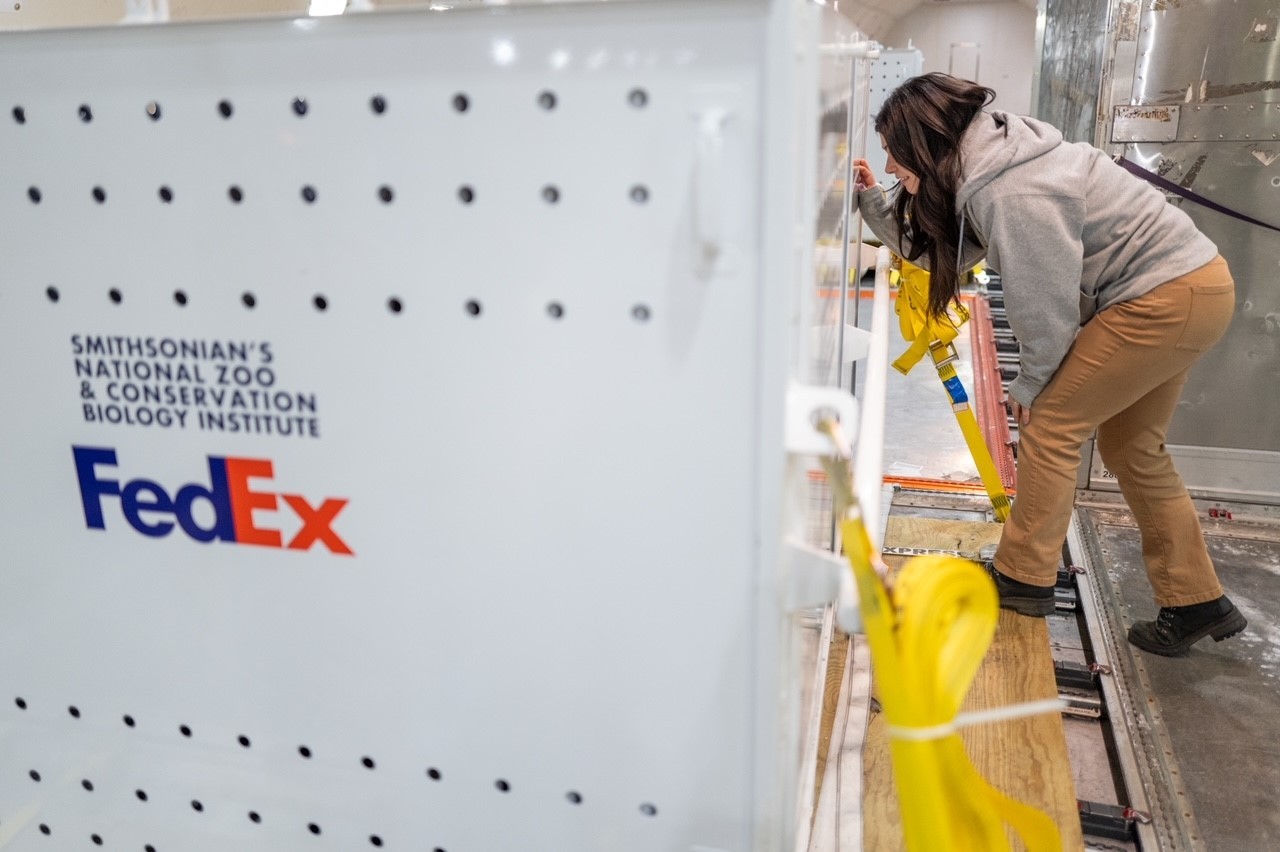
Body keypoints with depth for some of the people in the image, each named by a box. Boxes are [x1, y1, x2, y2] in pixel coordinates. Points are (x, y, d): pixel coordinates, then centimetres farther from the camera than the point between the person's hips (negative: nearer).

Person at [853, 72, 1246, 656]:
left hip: (1171, 295, -10)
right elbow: (932, 248, 9)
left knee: (1052, 422, -6)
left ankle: (1023, 578, 7)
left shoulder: (1015, 193, -27)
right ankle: (1196, 604, 24)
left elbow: (1046, 305, -21)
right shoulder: (981, 173, 2)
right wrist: (874, 202, 3)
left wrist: (1029, 386, -6)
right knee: (1131, 448, 15)